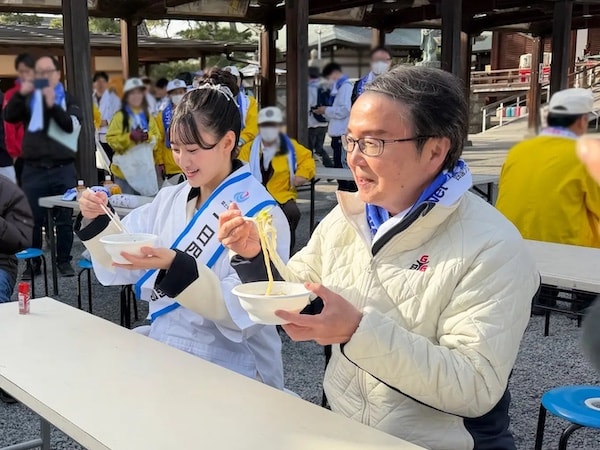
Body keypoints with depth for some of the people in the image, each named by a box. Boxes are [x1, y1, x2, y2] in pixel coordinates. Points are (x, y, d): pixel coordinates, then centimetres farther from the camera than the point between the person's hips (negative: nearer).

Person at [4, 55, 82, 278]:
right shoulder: (28, 99, 10)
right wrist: (20, 95, -20)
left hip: (63, 169, -1)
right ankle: (33, 263, 11)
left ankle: (64, 261, 14)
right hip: (34, 169, 1)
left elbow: (71, 125, -10)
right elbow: (9, 117, -5)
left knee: (64, 219, 4)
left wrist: (52, 105, -24)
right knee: (33, 219, 2)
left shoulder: (69, 100, 7)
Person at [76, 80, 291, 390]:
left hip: (230, 369, -6)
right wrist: (96, 221, -6)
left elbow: (242, 313, -21)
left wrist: (174, 266, -31)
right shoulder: (169, 199, 6)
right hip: (163, 349, 6)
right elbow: (121, 268, 12)